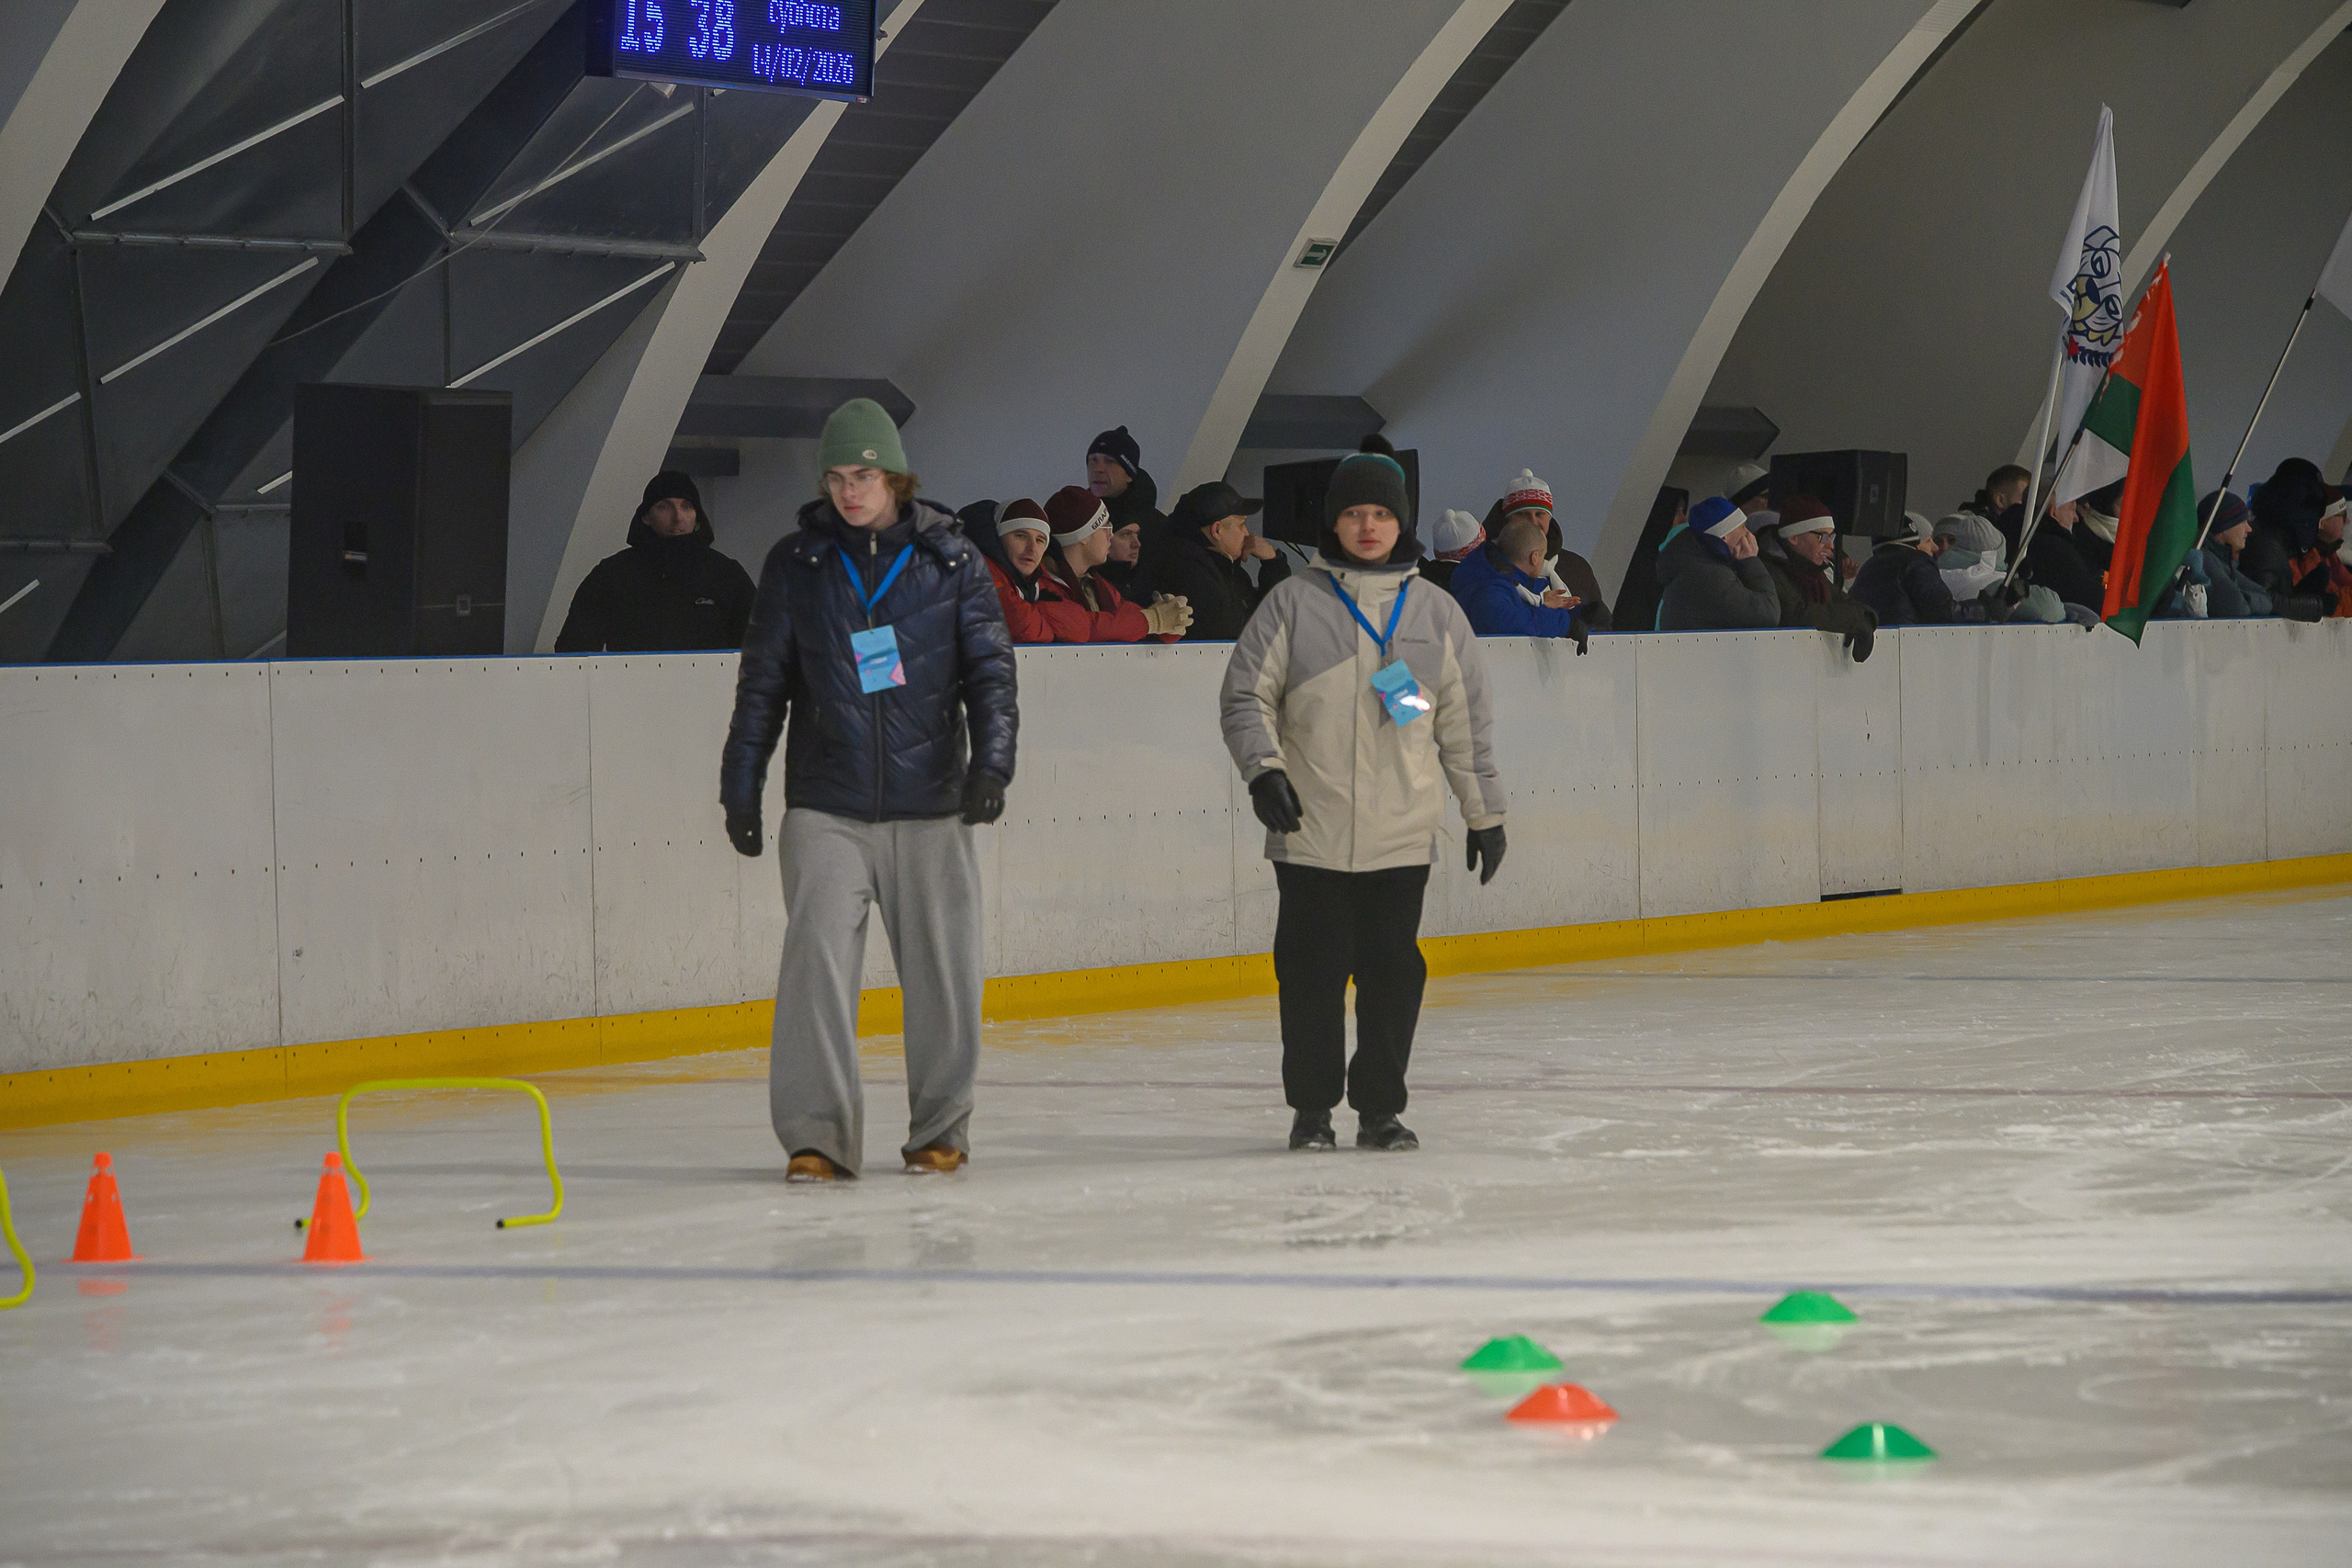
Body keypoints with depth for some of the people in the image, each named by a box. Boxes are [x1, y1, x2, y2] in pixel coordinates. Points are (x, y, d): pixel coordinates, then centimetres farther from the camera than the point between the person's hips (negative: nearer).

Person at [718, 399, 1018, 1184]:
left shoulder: (950, 560, 4)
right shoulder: (797, 562, 6)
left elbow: (989, 667, 3)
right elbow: (762, 680, 10)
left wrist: (992, 757, -11)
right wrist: (741, 784, 8)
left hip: (930, 805, 0)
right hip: (825, 805, 0)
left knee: (943, 971, 3)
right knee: (817, 958, -12)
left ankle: (940, 1128, 19)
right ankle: (817, 1134, -7)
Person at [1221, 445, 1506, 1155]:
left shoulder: (1435, 613, 10)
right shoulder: (1293, 604, 3)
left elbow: (1467, 720, 13)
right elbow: (1246, 695, 4)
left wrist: (1485, 812, 13)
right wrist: (1262, 769, -11)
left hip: (1401, 836, 2)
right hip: (1310, 833, -1)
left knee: (1393, 973, 2)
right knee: (1312, 971, 0)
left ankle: (1380, 1108, 13)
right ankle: (1311, 1107, 13)